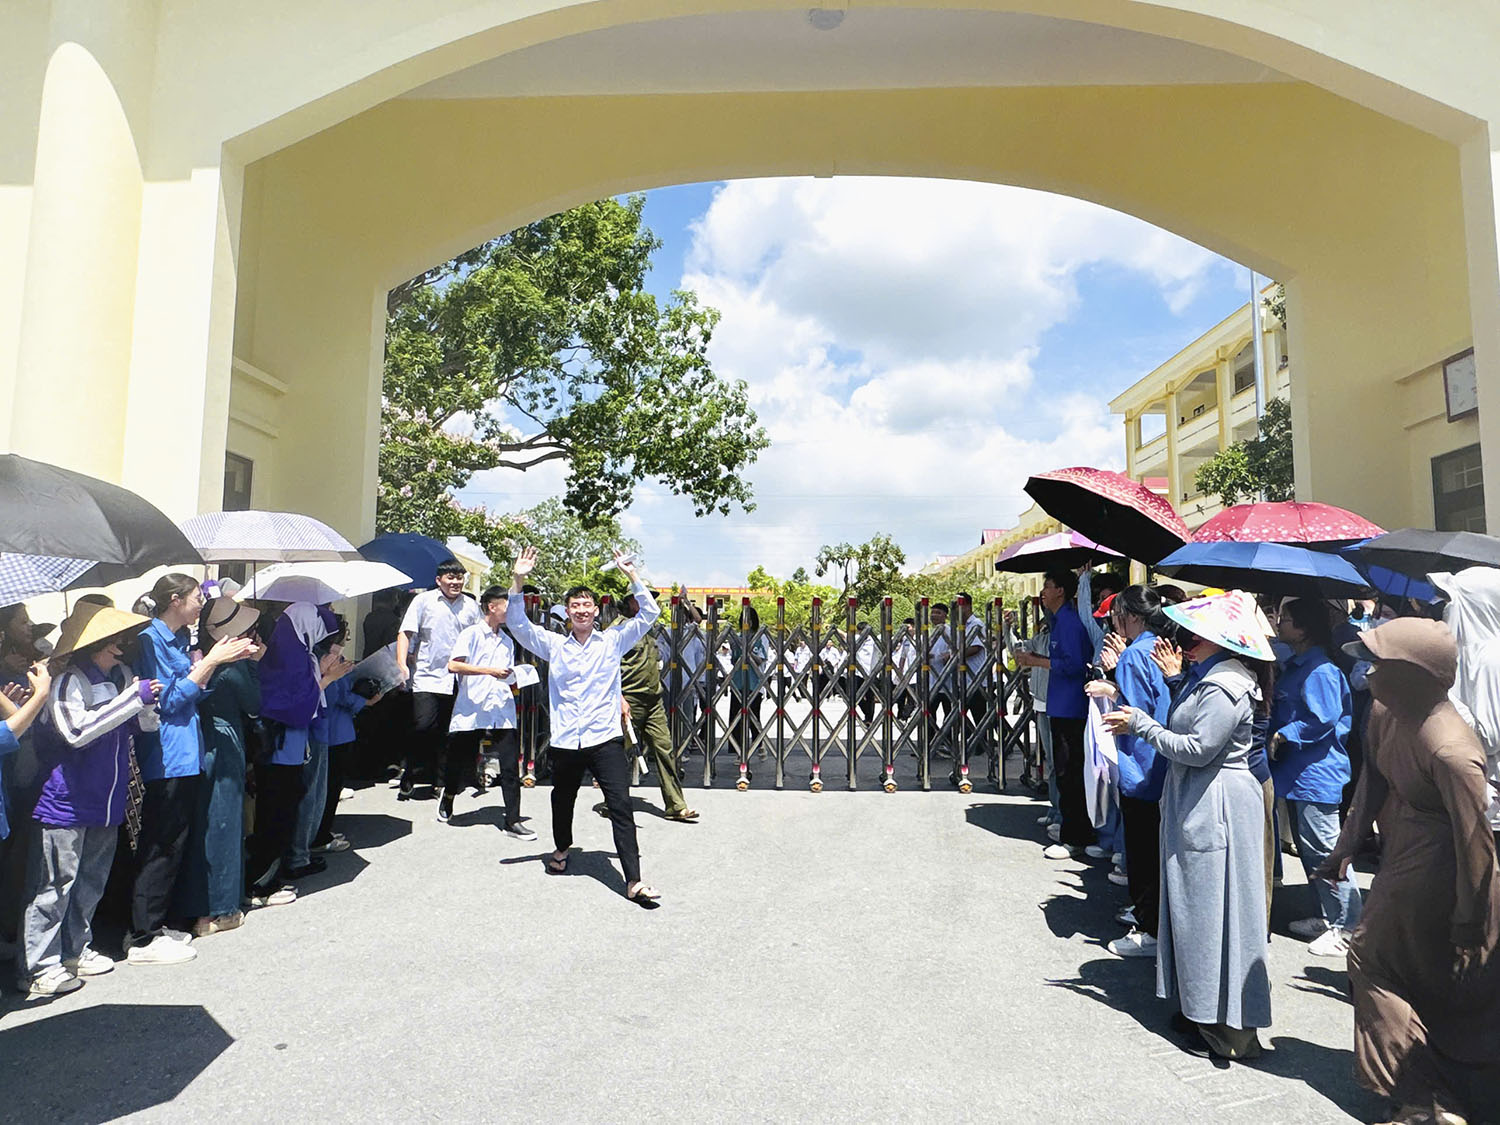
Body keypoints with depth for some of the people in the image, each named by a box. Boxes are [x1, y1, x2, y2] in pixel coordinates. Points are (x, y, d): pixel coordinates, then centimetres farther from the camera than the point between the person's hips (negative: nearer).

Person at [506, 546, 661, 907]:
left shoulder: (613, 641, 6)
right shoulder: (553, 645, 8)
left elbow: (649, 613, 1)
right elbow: (516, 623, 2)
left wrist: (631, 575, -8)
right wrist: (518, 581, -9)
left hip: (606, 739, -2)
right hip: (565, 742, 2)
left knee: (621, 806, -11)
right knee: (562, 800, 20)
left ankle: (634, 881, -9)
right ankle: (562, 850, 51)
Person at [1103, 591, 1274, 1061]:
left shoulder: (1225, 688, -20)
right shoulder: (1203, 677, 12)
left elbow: (1198, 749, -22)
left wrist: (1142, 725, -15)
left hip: (1217, 808, -10)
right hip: (1195, 801, 10)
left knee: (1213, 908, -1)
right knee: (1194, 905, 16)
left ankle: (1229, 1027, 11)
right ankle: (1200, 1009, 28)